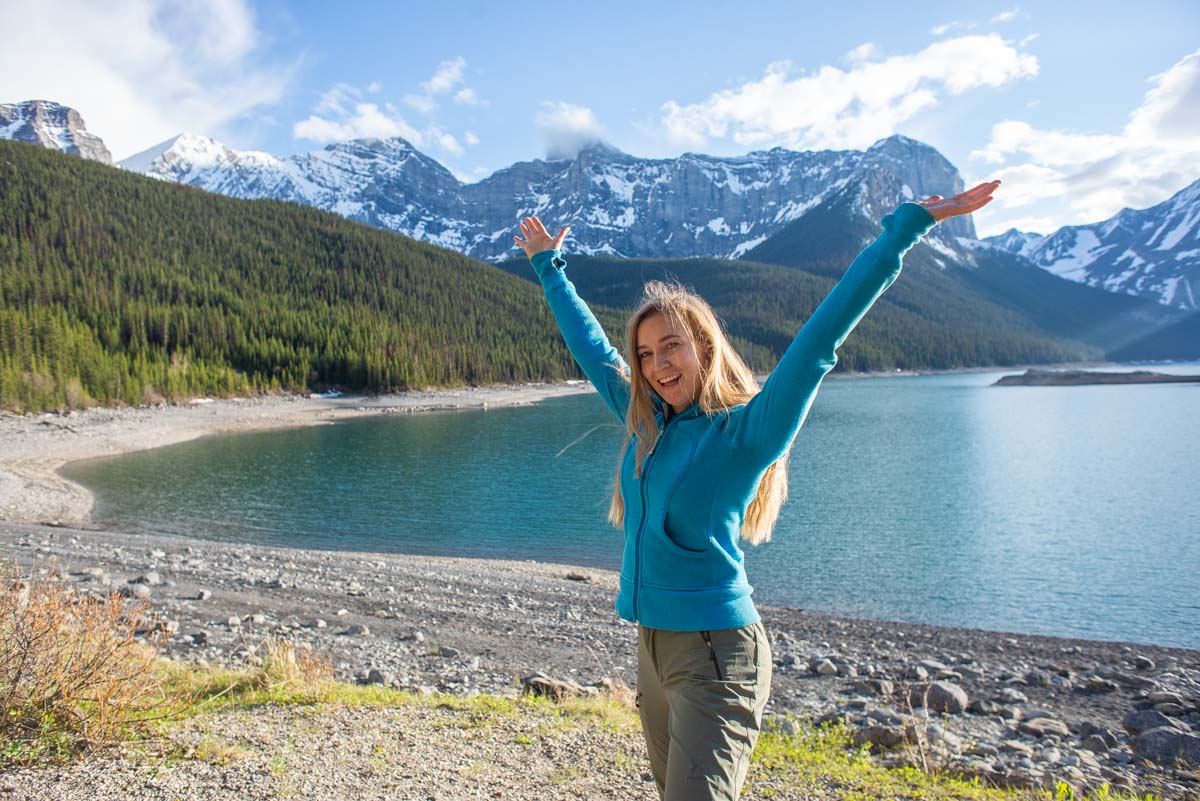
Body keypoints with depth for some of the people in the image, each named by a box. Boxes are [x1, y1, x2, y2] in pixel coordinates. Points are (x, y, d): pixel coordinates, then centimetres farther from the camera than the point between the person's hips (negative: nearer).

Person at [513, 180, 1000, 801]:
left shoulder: (747, 430, -11)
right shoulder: (645, 423, 7)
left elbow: (820, 338, -16)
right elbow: (589, 344, 19)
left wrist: (908, 225, -18)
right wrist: (548, 266, 30)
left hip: (714, 653, -7)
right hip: (652, 647, 7)